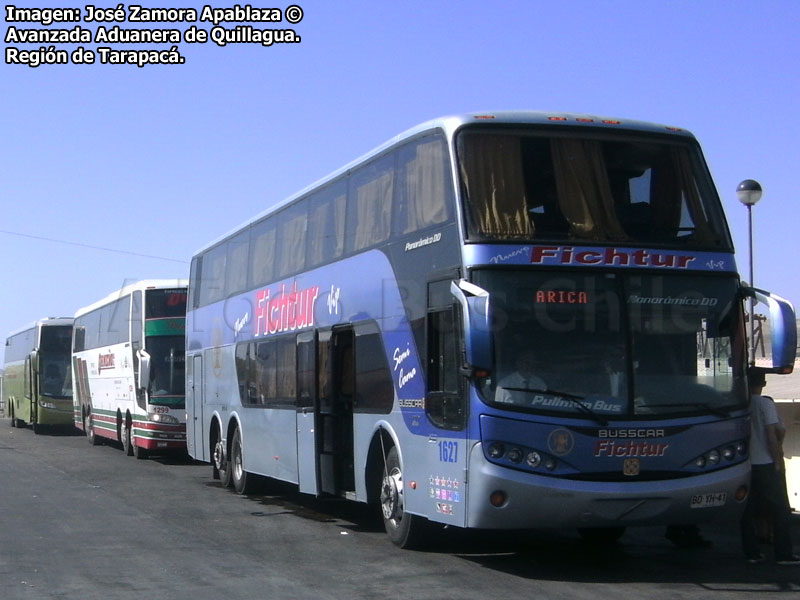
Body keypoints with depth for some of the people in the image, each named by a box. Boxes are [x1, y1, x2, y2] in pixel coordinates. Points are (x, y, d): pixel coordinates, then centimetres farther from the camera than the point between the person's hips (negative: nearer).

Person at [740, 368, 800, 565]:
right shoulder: (765, 403, -10)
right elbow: (772, 436, -12)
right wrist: (778, 462, -7)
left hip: (746, 465, 5)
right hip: (766, 464, -5)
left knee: (749, 511, 8)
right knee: (781, 511, 1)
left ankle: (751, 552, 9)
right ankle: (784, 554, 0)